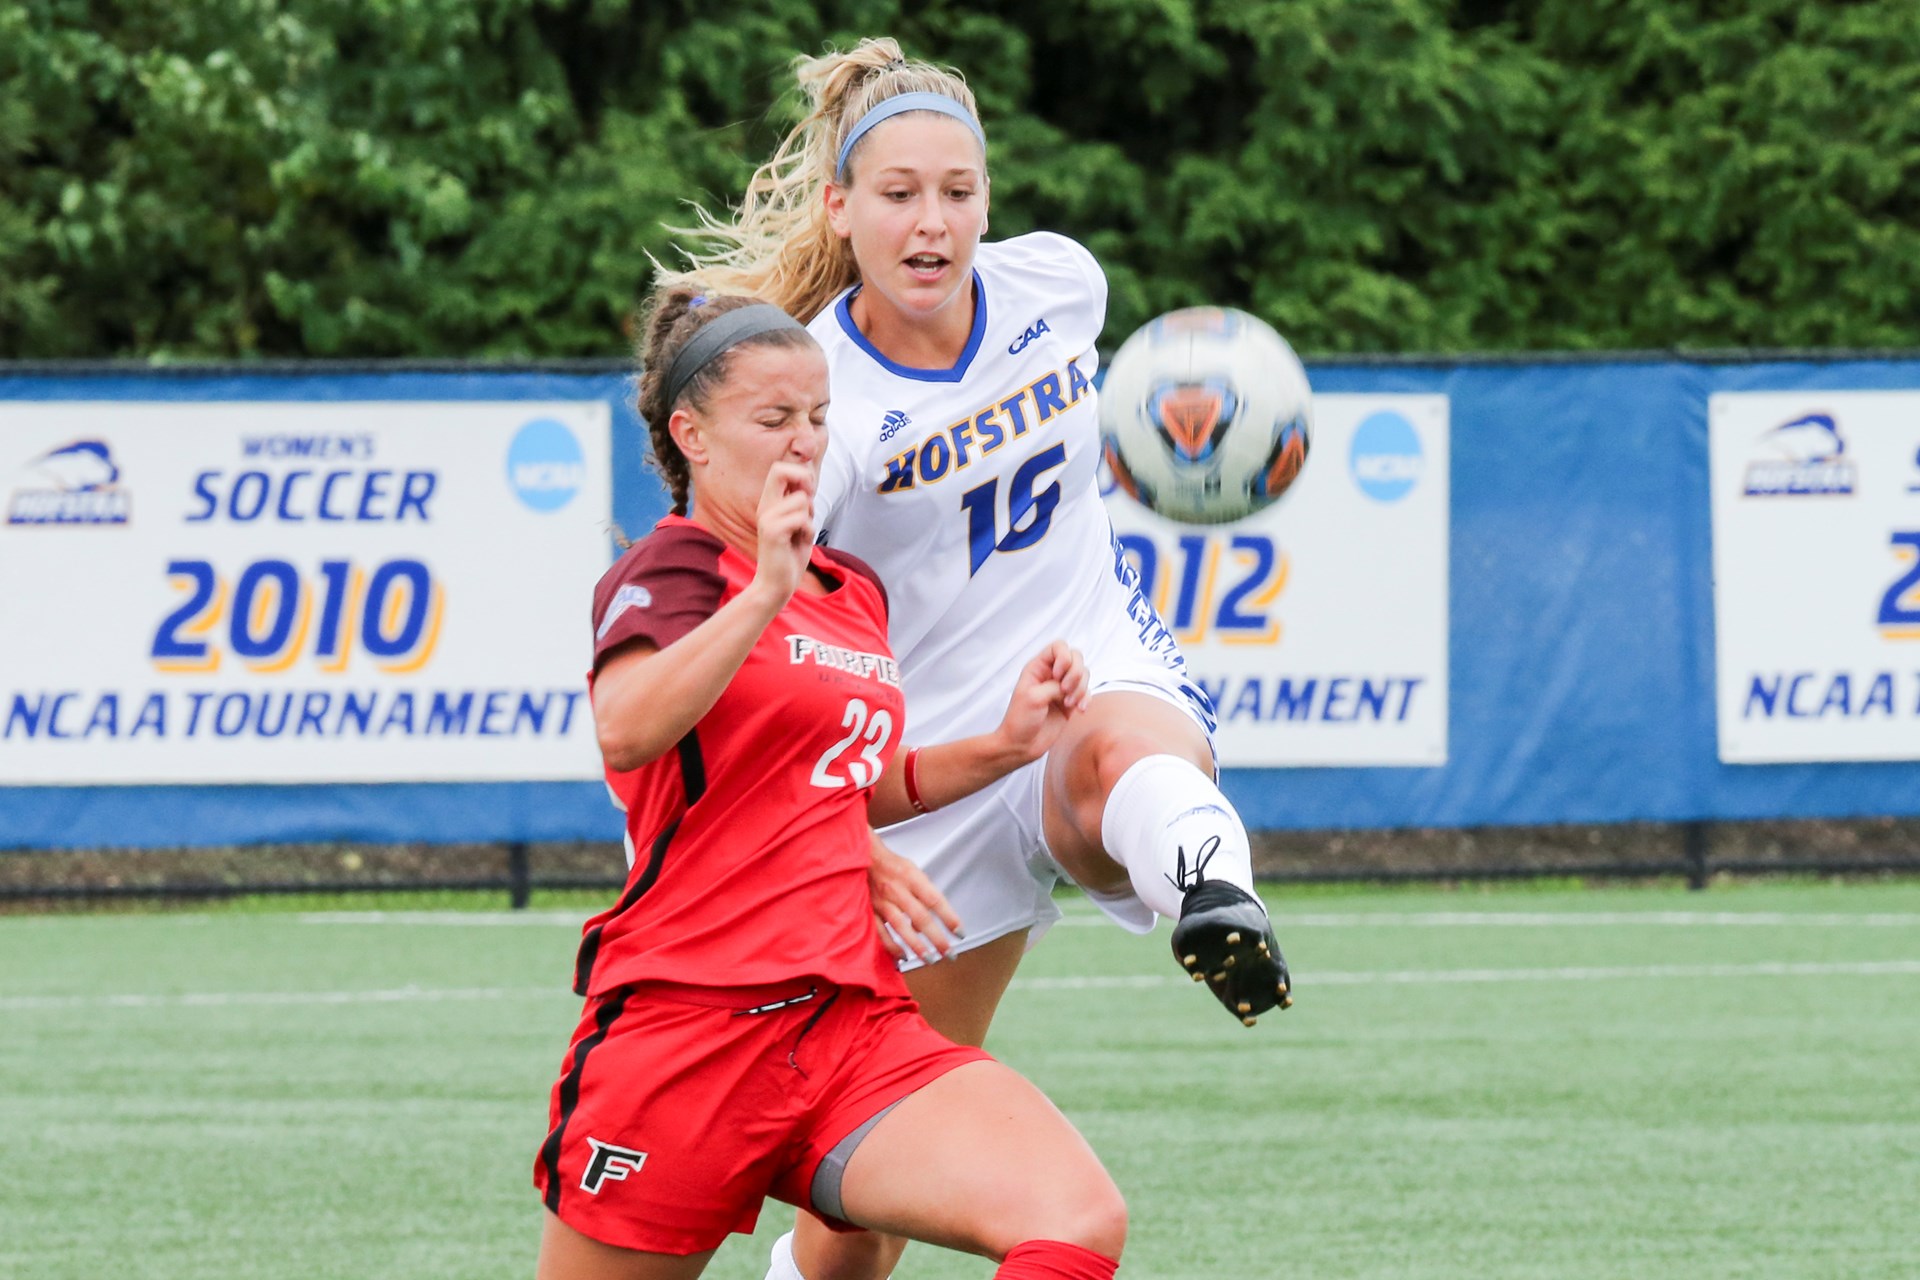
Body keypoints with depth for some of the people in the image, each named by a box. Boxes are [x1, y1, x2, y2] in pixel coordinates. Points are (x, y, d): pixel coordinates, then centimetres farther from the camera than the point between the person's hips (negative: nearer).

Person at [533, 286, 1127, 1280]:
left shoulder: (856, 592, 18)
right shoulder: (672, 567, -5)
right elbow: (626, 729, -27)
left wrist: (1004, 746, 19)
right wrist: (765, 590, -35)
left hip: (855, 1027, 6)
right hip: (686, 1031, -6)